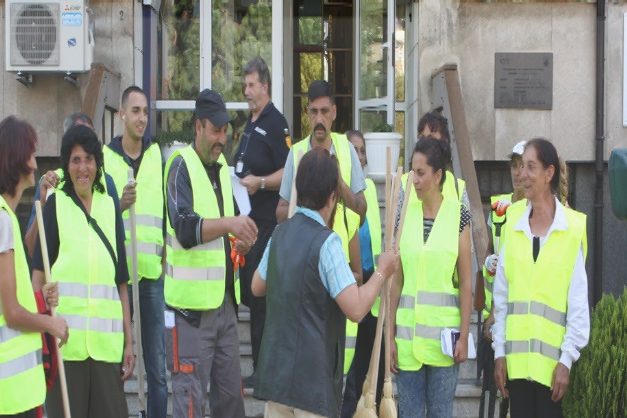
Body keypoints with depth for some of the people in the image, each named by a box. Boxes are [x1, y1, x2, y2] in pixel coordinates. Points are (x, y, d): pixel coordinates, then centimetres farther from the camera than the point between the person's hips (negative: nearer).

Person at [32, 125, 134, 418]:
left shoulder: (110, 207, 14)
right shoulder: (55, 204, 4)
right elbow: (38, 270, -1)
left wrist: (129, 340, 13)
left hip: (106, 341, 3)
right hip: (65, 338, -3)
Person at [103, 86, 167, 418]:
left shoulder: (158, 157, 9)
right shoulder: (104, 158, 1)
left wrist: (168, 248, 5)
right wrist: (117, 205, -14)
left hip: (152, 270, 2)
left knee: (158, 367, 6)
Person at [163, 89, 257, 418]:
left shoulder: (222, 166, 14)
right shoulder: (181, 166, -11)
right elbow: (185, 229, -24)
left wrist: (240, 243, 2)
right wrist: (228, 223, -37)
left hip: (224, 301, 8)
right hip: (191, 304, -8)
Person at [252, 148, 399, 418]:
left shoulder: (280, 234, 7)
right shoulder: (326, 242, -15)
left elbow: (257, 287, 22)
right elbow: (356, 309, -19)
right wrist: (382, 272, -5)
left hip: (274, 371, 7)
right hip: (313, 378, -7)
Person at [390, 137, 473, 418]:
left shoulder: (459, 215, -2)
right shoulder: (404, 214, 6)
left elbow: (466, 283, -1)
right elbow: (396, 281, 7)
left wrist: (464, 336, -6)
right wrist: (389, 335, 4)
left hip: (443, 329, -2)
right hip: (408, 329, 3)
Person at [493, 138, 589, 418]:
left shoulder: (572, 229, -3)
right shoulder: (513, 224, 7)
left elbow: (579, 304, -3)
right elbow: (501, 297, 10)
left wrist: (567, 359, -8)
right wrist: (499, 352, 5)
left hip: (552, 360, -3)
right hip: (516, 358, 3)